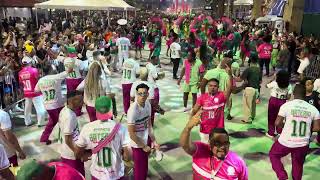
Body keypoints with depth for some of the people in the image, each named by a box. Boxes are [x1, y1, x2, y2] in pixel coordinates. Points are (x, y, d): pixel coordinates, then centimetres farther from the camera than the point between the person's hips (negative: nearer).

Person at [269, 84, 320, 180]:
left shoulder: (286, 105, -12)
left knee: (273, 155, 23)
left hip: (285, 142, -3)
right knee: (298, 165, 26)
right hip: (303, 144, 3)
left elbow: (277, 123, -13)